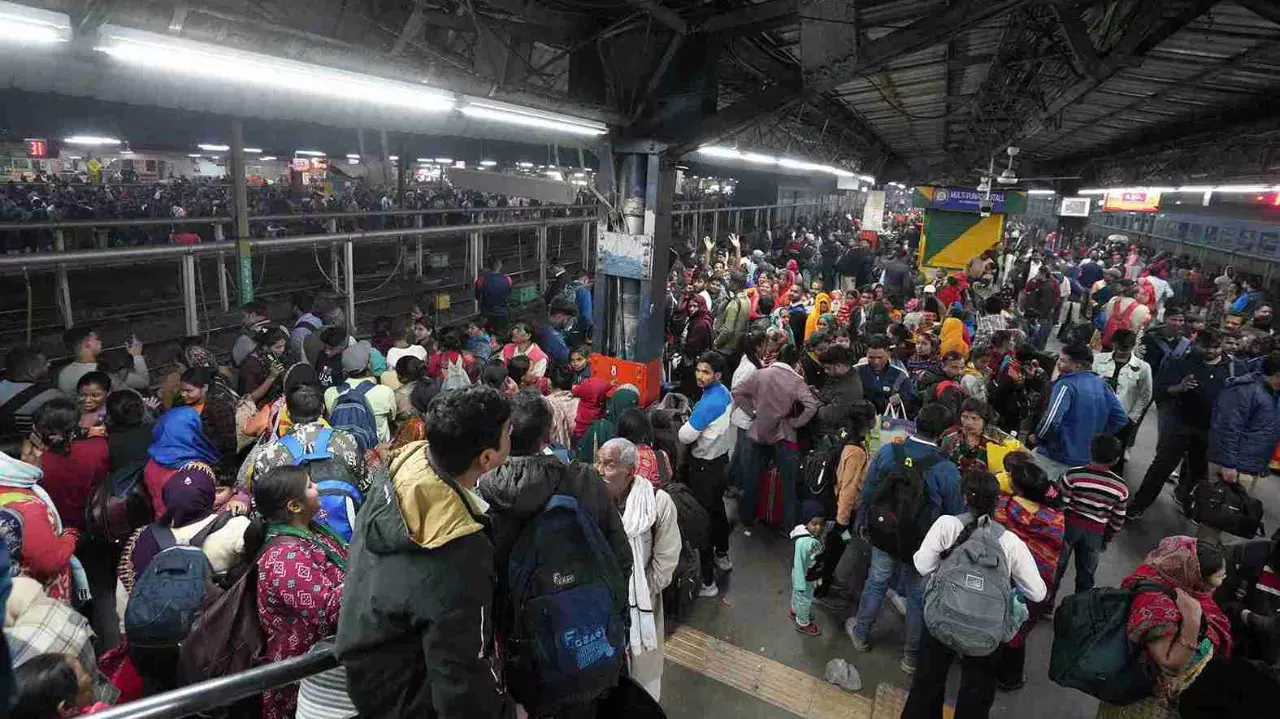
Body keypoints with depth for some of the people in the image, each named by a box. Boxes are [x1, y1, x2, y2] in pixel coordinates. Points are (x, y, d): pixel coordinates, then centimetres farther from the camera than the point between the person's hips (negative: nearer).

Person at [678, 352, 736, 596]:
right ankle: (722, 555, 46)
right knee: (717, 509, 26)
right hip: (721, 459, 10)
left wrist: (686, 423, -3)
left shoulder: (709, 402, -29)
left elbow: (685, 436, -24)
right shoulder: (724, 392, 0)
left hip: (705, 467, -10)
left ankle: (707, 582, 7)